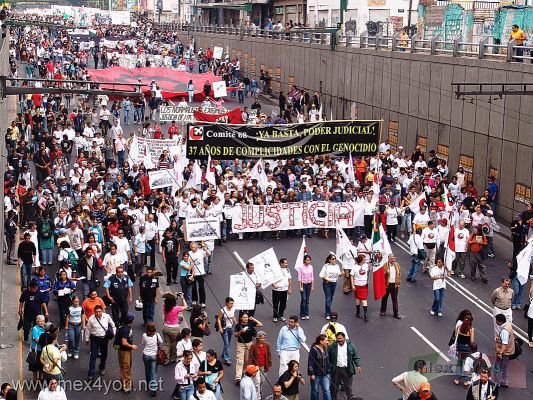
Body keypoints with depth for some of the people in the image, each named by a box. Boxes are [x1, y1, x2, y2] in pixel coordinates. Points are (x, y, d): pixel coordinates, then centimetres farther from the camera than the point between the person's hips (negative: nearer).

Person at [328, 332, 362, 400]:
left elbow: (356, 357, 4)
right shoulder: (332, 346, -3)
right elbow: (327, 357, 4)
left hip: (347, 369, 0)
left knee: (348, 386, 4)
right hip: (336, 369, 1)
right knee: (334, 386, 11)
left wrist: (358, 365, -6)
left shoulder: (350, 345, -1)